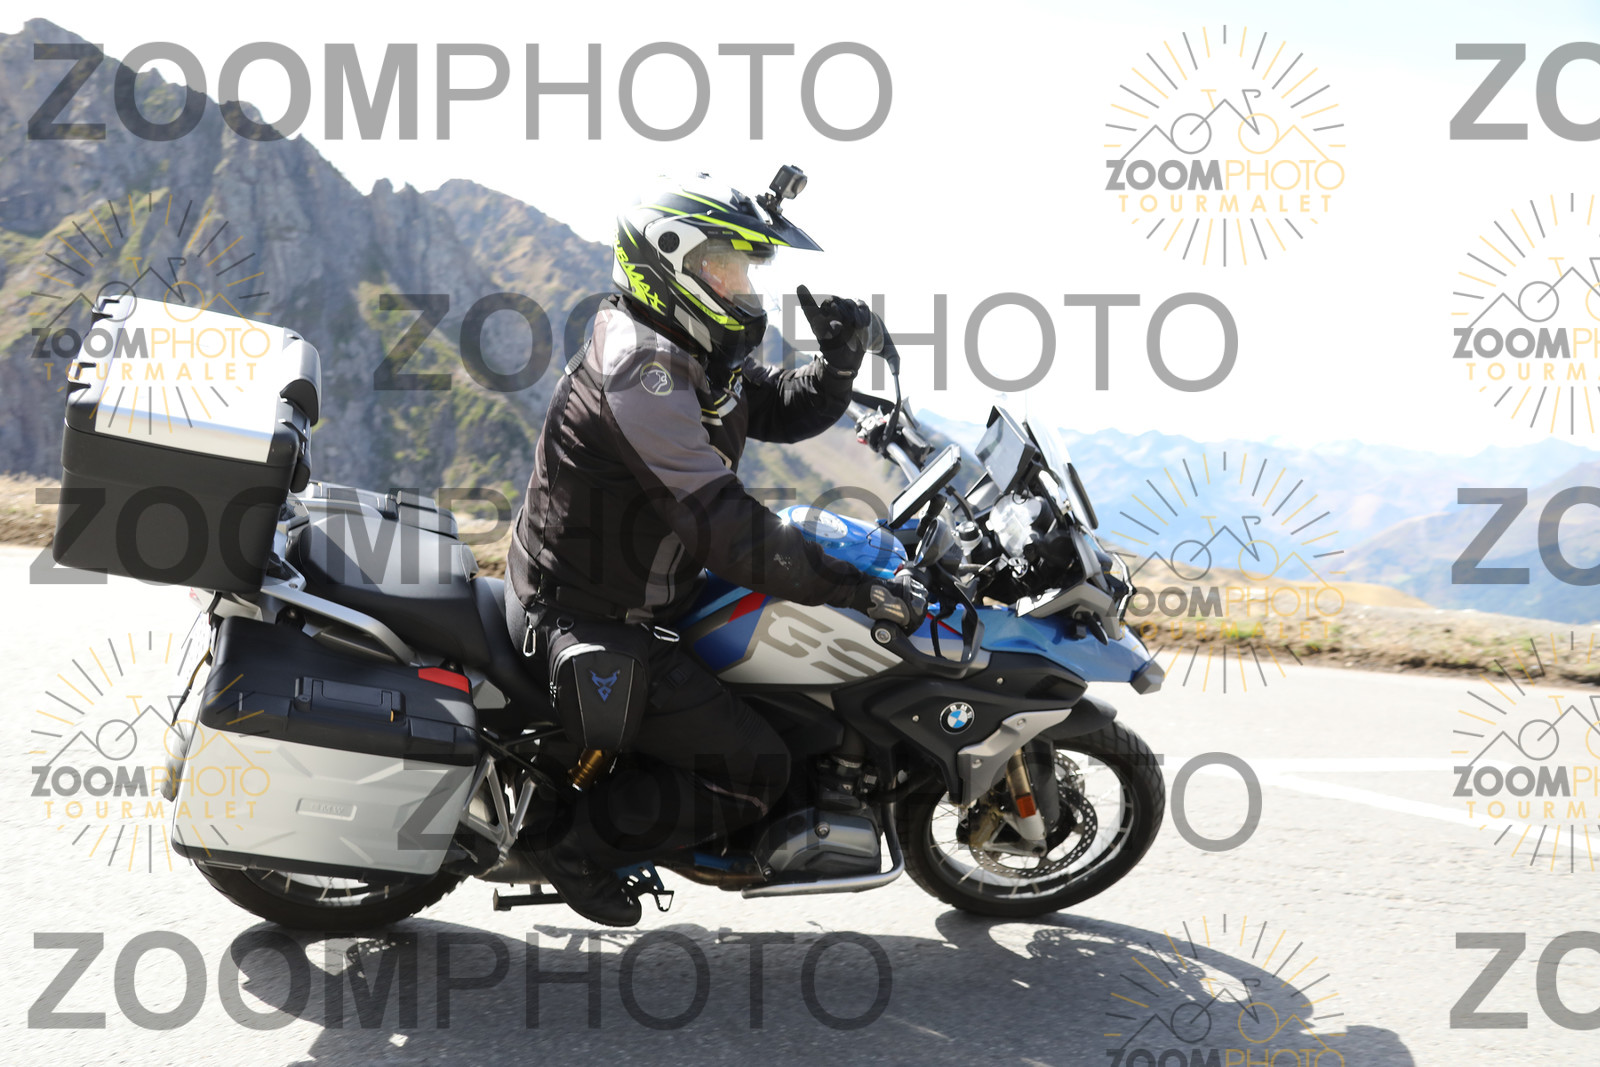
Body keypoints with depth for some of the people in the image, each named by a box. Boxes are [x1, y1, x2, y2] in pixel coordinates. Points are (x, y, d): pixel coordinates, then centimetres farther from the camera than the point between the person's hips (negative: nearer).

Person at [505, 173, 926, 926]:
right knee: (755, 771, -9)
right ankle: (580, 841, 3)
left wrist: (839, 363, -12)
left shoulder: (692, 354, 5)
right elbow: (721, 524, -33)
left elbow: (785, 411, 10)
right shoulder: (641, 375, -27)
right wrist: (859, 590, -31)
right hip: (588, 629, -10)